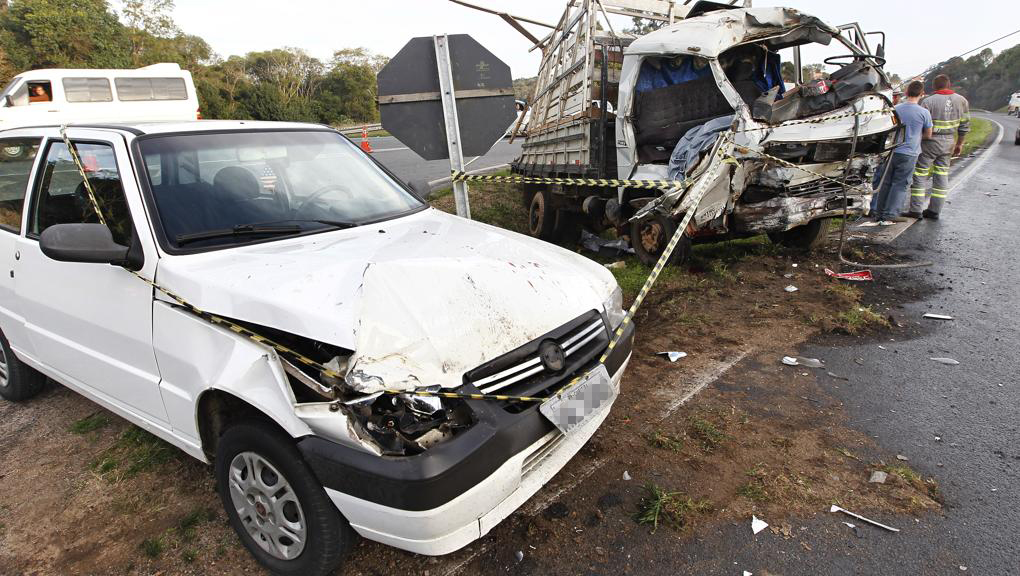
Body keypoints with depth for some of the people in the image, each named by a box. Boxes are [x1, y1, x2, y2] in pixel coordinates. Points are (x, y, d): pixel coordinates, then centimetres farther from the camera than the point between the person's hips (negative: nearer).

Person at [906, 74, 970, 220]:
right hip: (949, 145, 5)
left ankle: (916, 210, -2)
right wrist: (959, 144, 19)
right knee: (942, 175, 10)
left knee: (920, 175, 0)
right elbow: (965, 126, 10)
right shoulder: (962, 101, 6)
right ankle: (935, 210, 14)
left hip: (930, 143, -5)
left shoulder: (928, 101, -11)